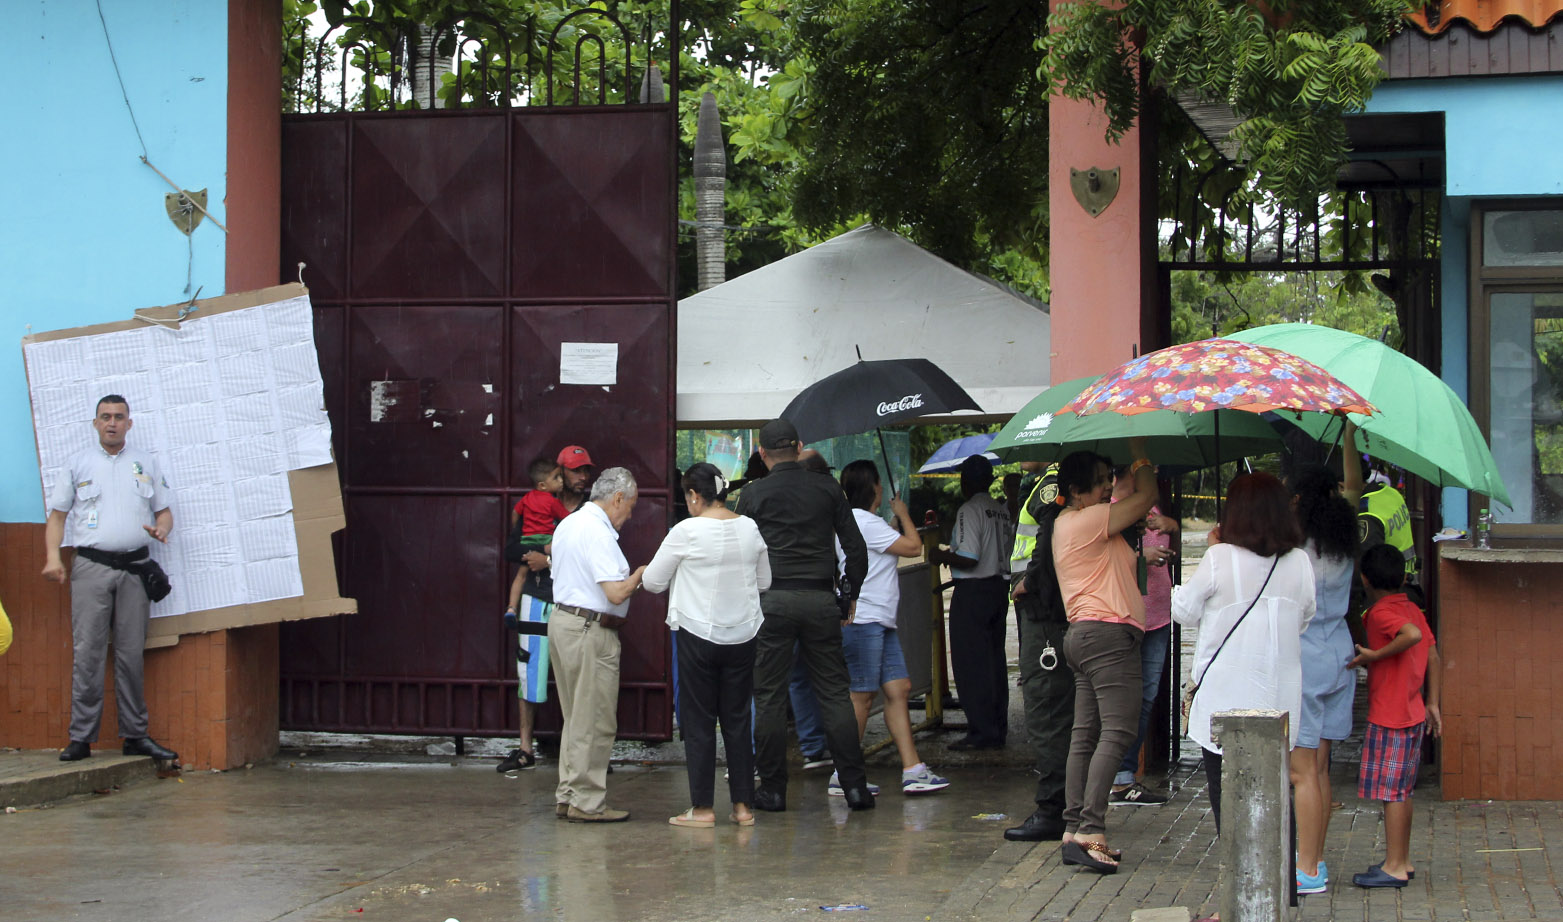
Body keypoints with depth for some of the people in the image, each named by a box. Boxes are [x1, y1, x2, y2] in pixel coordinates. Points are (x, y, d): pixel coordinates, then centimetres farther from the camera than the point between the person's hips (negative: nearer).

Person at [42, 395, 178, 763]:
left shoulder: (144, 464, 15)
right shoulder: (79, 465, 10)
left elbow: (164, 510, 18)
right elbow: (57, 514, 9)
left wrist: (161, 528, -5)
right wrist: (53, 555, -6)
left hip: (135, 567, 2)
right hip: (91, 567, -2)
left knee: (131, 654, 4)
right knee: (87, 653, -7)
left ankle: (135, 735, 8)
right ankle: (81, 737, -5)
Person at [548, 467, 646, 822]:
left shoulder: (568, 524, 14)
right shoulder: (598, 532, -17)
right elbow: (616, 593, -23)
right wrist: (640, 574, -4)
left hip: (562, 619, 10)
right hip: (590, 631, -10)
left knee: (576, 717, 16)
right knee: (595, 722, -3)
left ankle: (568, 796, 19)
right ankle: (586, 802, 0)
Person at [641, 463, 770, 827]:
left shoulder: (686, 532, -12)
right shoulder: (750, 528, 0)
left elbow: (653, 581, -3)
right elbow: (764, 582, 12)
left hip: (698, 635, -4)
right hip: (742, 634, 4)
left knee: (698, 722, 4)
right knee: (738, 720, 10)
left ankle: (703, 808, 5)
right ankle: (742, 806, 10)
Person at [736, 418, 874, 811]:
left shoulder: (754, 494, 1)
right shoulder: (827, 488, 6)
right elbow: (855, 547, 7)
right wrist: (850, 595, 18)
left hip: (772, 600, -2)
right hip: (821, 599, 2)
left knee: (769, 697, 4)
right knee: (834, 693, 5)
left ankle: (772, 789, 5)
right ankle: (854, 785, 2)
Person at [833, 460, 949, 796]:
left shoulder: (863, 522, 19)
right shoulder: (864, 522, -13)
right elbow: (913, 546, -12)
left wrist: (897, 521, 26)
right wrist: (902, 514, 4)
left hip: (880, 622, 11)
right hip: (862, 620, -11)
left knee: (899, 688, 5)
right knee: (862, 695, -7)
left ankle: (912, 769, 3)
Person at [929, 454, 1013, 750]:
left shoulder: (969, 510, -14)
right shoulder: (1002, 511, 10)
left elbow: (969, 559, -21)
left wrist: (942, 557, -3)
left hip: (972, 592, -8)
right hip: (999, 587, 8)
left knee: (971, 663, -4)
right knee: (995, 662, 13)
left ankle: (981, 733, -5)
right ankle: (998, 730, 16)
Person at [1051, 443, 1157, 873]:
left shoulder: (1067, 522, 19)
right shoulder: (1087, 520, -10)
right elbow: (1145, 496, -9)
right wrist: (1139, 448, 3)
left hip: (1083, 634, 11)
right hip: (1109, 632, -11)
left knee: (1086, 735, 8)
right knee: (1117, 732, -14)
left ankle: (1074, 830, 7)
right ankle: (1090, 830, -22)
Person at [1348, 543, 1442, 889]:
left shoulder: (1380, 613, -14)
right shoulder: (1413, 610, 11)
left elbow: (1411, 635, -33)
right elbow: (1434, 657, 13)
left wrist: (1376, 655, -25)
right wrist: (1431, 703, 17)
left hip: (1389, 717, -9)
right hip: (1412, 714, 9)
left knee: (1390, 791, -5)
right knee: (1401, 791, 15)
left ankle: (1394, 868, -3)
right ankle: (1402, 860, 21)